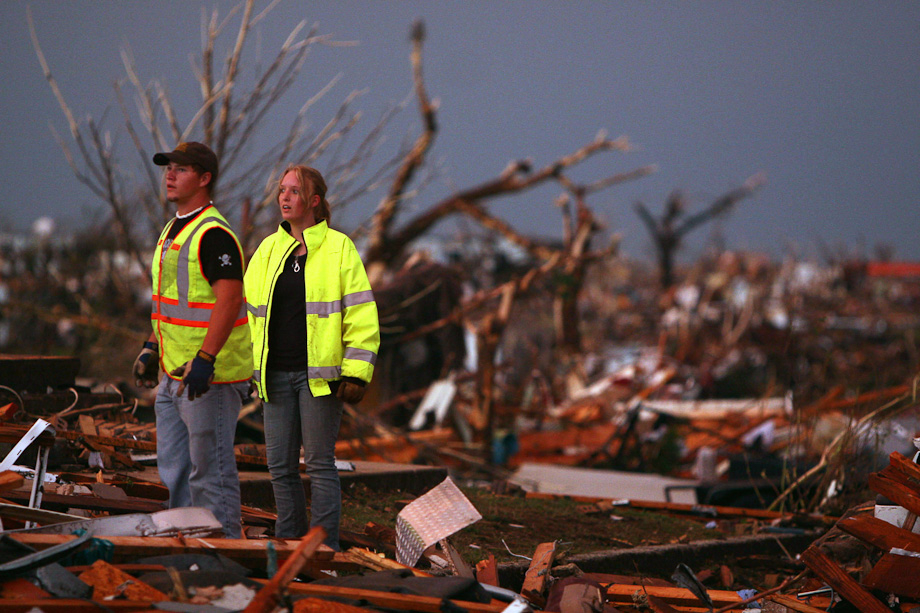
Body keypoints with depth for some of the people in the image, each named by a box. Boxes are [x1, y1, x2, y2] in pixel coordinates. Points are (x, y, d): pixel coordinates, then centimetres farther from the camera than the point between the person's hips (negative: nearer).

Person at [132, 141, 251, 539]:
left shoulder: (214, 234, -16)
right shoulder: (174, 230, 16)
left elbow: (230, 300, -24)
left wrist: (205, 359, -29)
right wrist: (151, 347, 22)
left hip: (210, 373, -10)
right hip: (174, 372, 10)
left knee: (210, 468, -5)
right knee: (173, 466, 15)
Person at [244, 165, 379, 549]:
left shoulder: (339, 249, -1)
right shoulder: (268, 250, 12)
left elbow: (362, 316, -4)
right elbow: (248, 312, 18)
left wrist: (355, 373, -11)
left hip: (319, 376, -5)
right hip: (275, 375, 5)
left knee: (319, 463, -2)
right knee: (280, 465, 7)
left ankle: (323, 549, 4)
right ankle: (288, 542, 18)